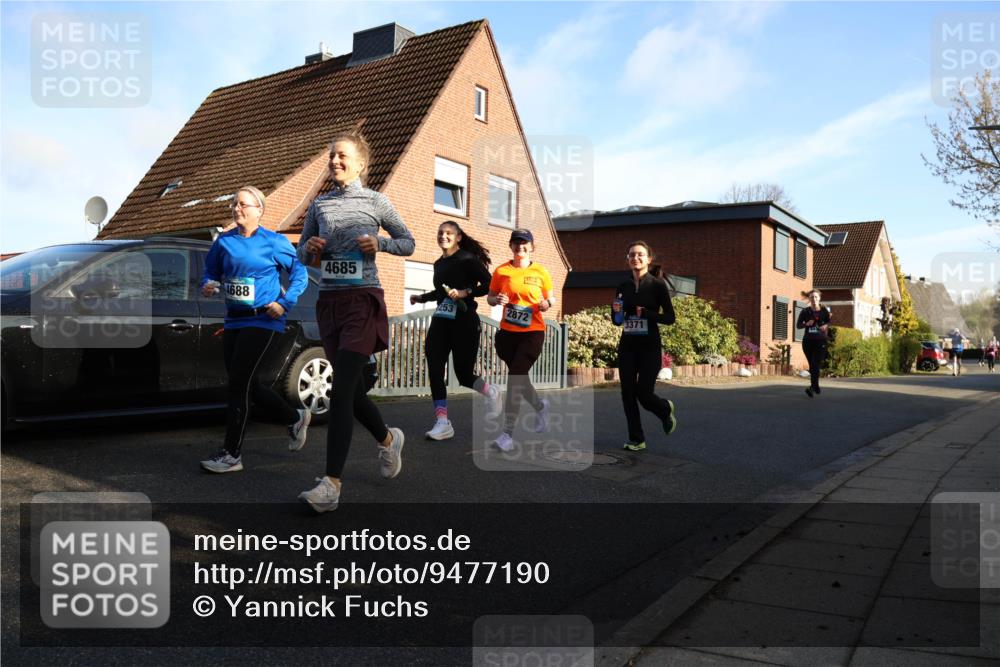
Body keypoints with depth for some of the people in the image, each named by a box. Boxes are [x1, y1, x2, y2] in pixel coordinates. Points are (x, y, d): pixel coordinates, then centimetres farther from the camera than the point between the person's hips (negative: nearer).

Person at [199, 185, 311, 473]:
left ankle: (232, 454, -3)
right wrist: (207, 286, -7)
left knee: (238, 383, -11)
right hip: (233, 320, 6)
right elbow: (211, 271, 16)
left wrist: (285, 303, -10)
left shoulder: (273, 241, -4)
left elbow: (299, 272, 1)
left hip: (262, 320, -6)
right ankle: (295, 417, 33)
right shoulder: (224, 241, 8)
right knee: (248, 385, 10)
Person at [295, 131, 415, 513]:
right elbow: (302, 255, 19)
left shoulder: (375, 202, 3)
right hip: (329, 302, 5)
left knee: (341, 389, -15)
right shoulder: (319, 205, 13)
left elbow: (408, 243, 10)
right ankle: (388, 439, 39)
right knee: (352, 389, 11)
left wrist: (380, 243, -8)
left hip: (363, 300, -5)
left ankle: (331, 484, -18)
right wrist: (310, 248, -3)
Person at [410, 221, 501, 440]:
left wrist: (465, 293, -22)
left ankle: (491, 392, 32)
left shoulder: (468, 259, -7)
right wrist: (422, 298, 23)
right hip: (440, 321, 6)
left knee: (463, 374, -1)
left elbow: (489, 285, -12)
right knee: (435, 370, -8)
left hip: (464, 323, -6)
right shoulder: (439, 264, 15)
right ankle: (442, 423, -5)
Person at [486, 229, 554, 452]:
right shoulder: (501, 271, 2)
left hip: (533, 332, -3)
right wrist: (496, 299, -13)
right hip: (507, 332, 3)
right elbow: (490, 298, 10)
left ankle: (508, 434, -10)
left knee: (515, 377, -14)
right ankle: (540, 406, 46)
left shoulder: (541, 272, 1)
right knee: (518, 377, 14)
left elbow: (550, 297, 11)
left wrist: (546, 303, -11)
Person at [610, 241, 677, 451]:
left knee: (644, 393, -7)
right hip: (627, 346, 4)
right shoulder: (623, 287, 7)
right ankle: (636, 439, 12)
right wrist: (616, 311, -8)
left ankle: (666, 409, 28)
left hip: (650, 346, -4)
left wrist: (647, 314, -21)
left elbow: (670, 317, -6)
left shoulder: (657, 285, -5)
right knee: (627, 394, 0)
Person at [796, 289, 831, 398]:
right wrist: (806, 324, -12)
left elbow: (830, 322, 10)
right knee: (811, 365, 8)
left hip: (820, 341, -2)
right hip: (808, 341, 2)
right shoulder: (805, 311, 6)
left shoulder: (824, 310, 4)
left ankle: (812, 387, -25)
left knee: (816, 364, -16)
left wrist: (826, 325, -13)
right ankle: (816, 387, 22)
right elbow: (798, 325, 7)